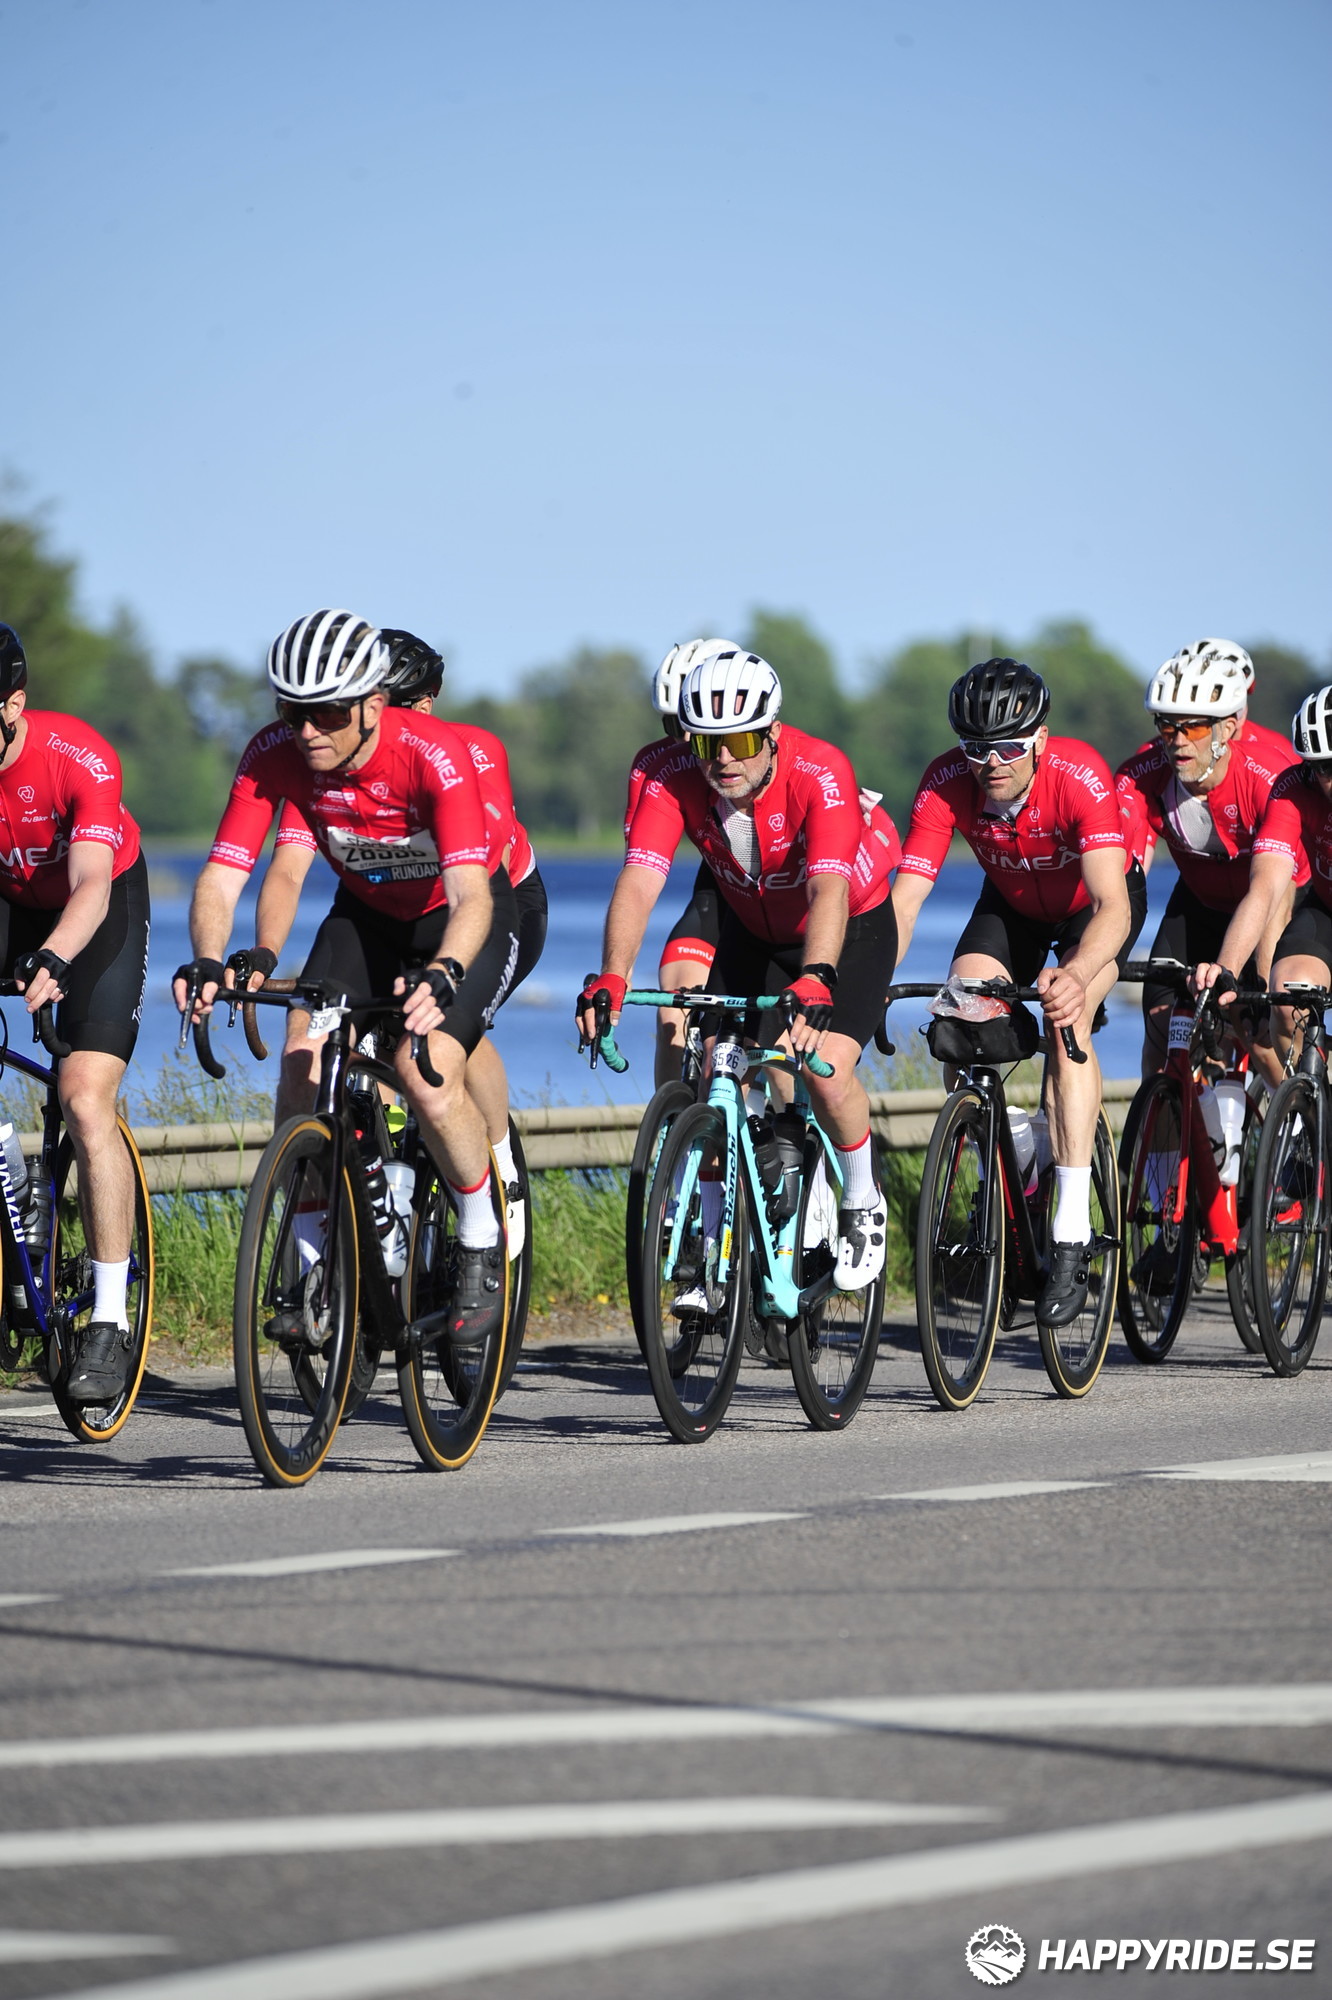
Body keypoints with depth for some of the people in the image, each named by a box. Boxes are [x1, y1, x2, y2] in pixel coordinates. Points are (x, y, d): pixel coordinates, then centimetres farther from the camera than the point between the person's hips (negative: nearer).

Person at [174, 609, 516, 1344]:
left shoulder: (432, 753, -34)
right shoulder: (274, 756, -22)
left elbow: (471, 895, -42)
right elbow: (222, 874, -25)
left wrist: (441, 975, -62)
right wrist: (208, 961, -46)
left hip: (462, 918, -4)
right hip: (367, 915, 4)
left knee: (429, 1075, -27)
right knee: (304, 1059, -20)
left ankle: (482, 1249, -3)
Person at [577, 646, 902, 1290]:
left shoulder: (820, 773, -34)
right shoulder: (675, 780, -23)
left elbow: (828, 890, -45)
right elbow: (639, 880, -34)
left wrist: (813, 983, -62)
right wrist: (611, 978, -51)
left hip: (851, 926, -4)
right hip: (749, 927, 4)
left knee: (827, 1073, -22)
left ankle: (862, 1205, 6)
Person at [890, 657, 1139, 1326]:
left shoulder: (1081, 776, -37)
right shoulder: (945, 784, -28)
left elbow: (1111, 904, -44)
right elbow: (903, 899, -31)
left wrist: (1075, 974, -64)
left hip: (1094, 901, -4)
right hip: (1013, 903, 4)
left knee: (1066, 1019, -29)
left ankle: (1071, 1239, -30)